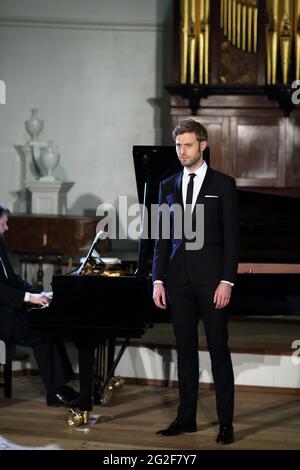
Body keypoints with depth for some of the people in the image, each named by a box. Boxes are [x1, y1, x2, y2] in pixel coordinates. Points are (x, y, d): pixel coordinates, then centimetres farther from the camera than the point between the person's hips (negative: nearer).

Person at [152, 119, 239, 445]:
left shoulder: (223, 185, 0)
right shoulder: (168, 187, 11)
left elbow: (232, 237, -3)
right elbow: (162, 237, 11)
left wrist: (227, 281, -11)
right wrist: (158, 279, 3)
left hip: (211, 278, -4)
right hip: (179, 279, 4)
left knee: (219, 350, 0)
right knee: (185, 351, 9)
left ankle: (226, 422, 7)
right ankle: (186, 418, 16)